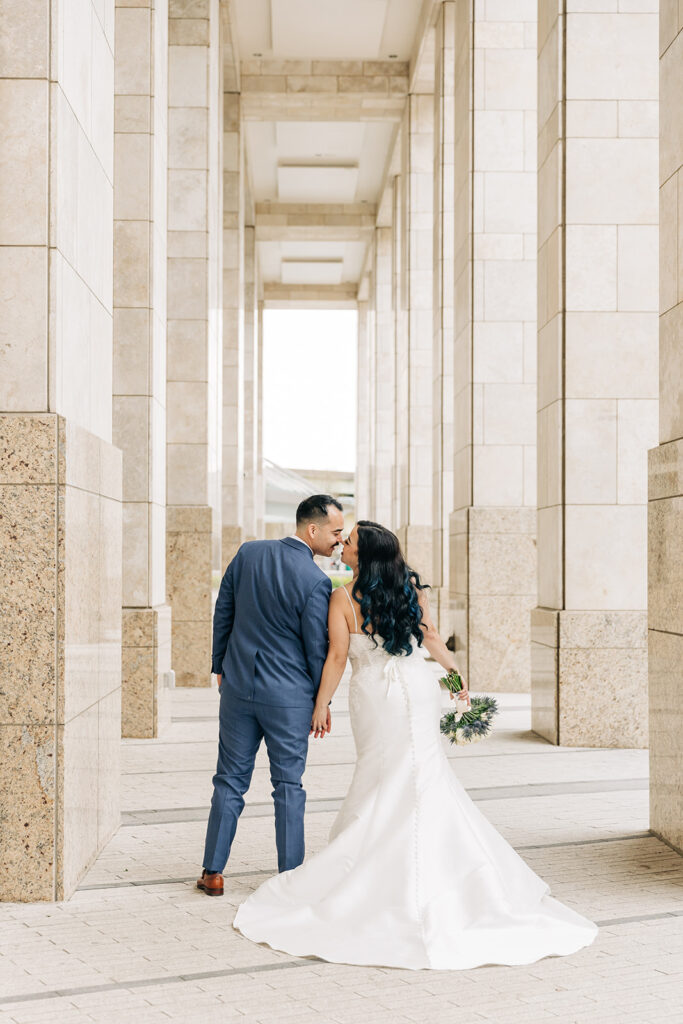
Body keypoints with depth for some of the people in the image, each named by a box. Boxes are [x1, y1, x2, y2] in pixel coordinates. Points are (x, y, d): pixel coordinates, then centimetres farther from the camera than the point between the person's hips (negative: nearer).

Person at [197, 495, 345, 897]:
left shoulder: (248, 553, -2)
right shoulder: (316, 582, -17)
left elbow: (223, 614, 7)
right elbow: (317, 649, -10)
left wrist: (221, 667, 19)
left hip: (238, 686, 4)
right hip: (289, 695, -4)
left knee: (231, 780, 13)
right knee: (288, 785, 8)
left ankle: (213, 872, 17)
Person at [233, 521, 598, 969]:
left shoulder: (344, 598, -10)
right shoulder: (412, 588, 1)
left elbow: (337, 656, -10)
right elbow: (431, 637, 8)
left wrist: (321, 705, 0)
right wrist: (456, 671, 23)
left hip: (374, 696, -2)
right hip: (418, 689, 2)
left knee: (381, 782, 10)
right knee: (425, 784, 8)